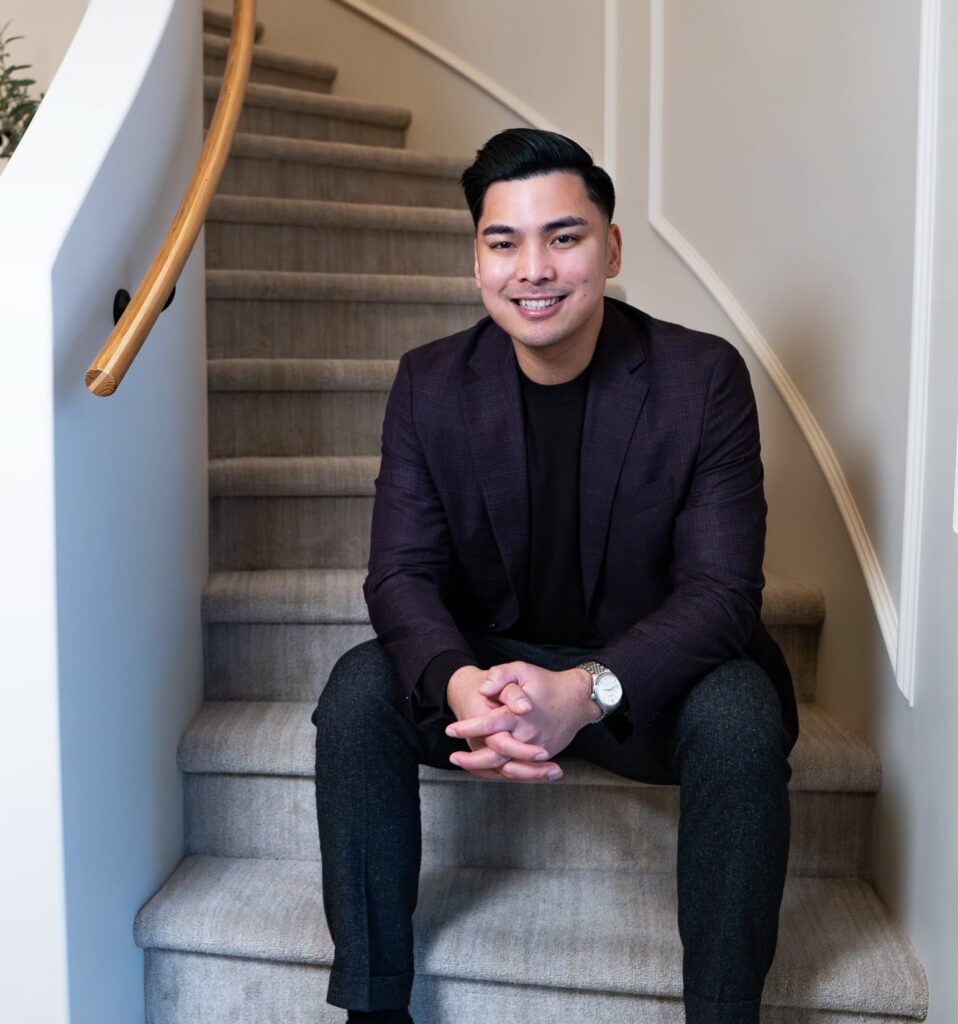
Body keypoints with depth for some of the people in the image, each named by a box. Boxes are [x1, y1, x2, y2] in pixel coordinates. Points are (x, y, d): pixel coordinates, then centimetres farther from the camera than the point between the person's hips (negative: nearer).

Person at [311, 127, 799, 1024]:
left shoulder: (704, 377, -12)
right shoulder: (429, 384, -5)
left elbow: (722, 588, -17)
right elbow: (401, 573, -9)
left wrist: (588, 690, -35)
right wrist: (457, 683, -33)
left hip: (649, 681, -1)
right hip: (486, 670, 2)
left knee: (740, 715, -31)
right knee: (359, 691, -23)